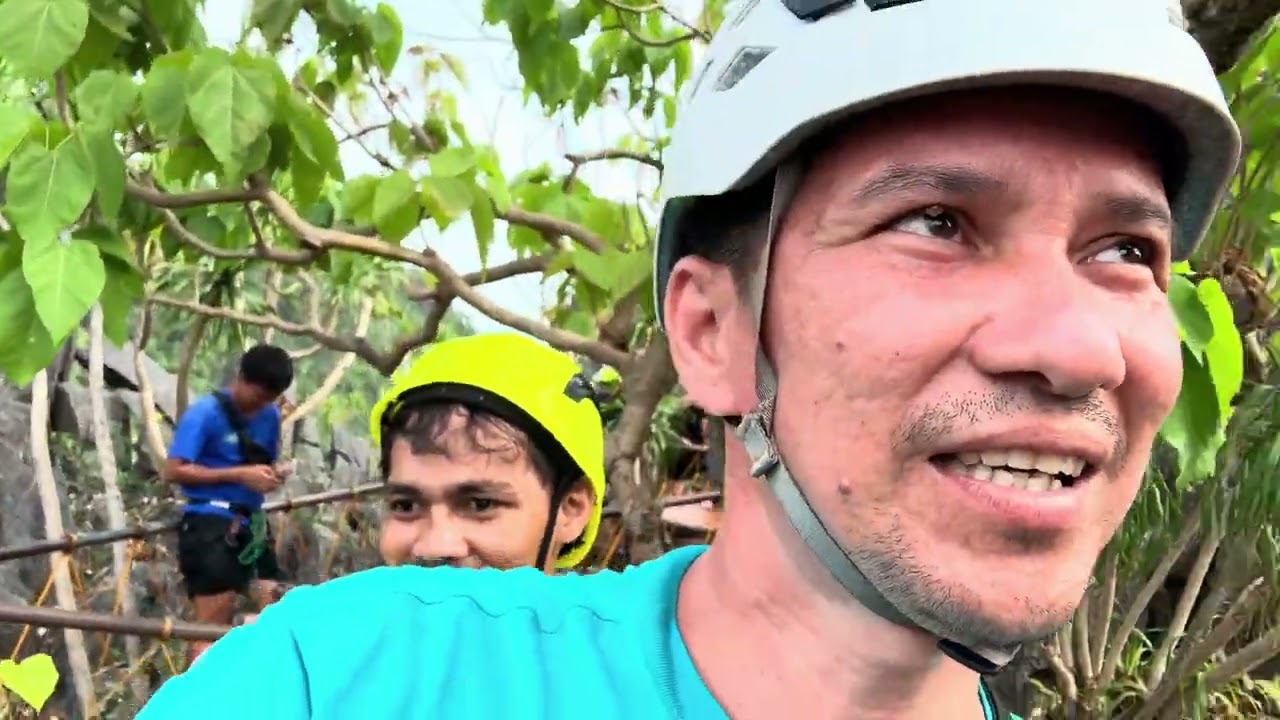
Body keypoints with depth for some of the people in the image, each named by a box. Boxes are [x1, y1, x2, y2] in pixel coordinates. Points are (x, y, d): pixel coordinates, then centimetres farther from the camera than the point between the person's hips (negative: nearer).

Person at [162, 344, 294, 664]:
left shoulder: (270, 415, 9)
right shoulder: (206, 412, -10)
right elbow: (173, 470, -15)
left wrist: (275, 472, -2)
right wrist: (239, 474, -19)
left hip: (251, 524, 7)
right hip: (211, 524, -7)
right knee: (213, 625, -6)